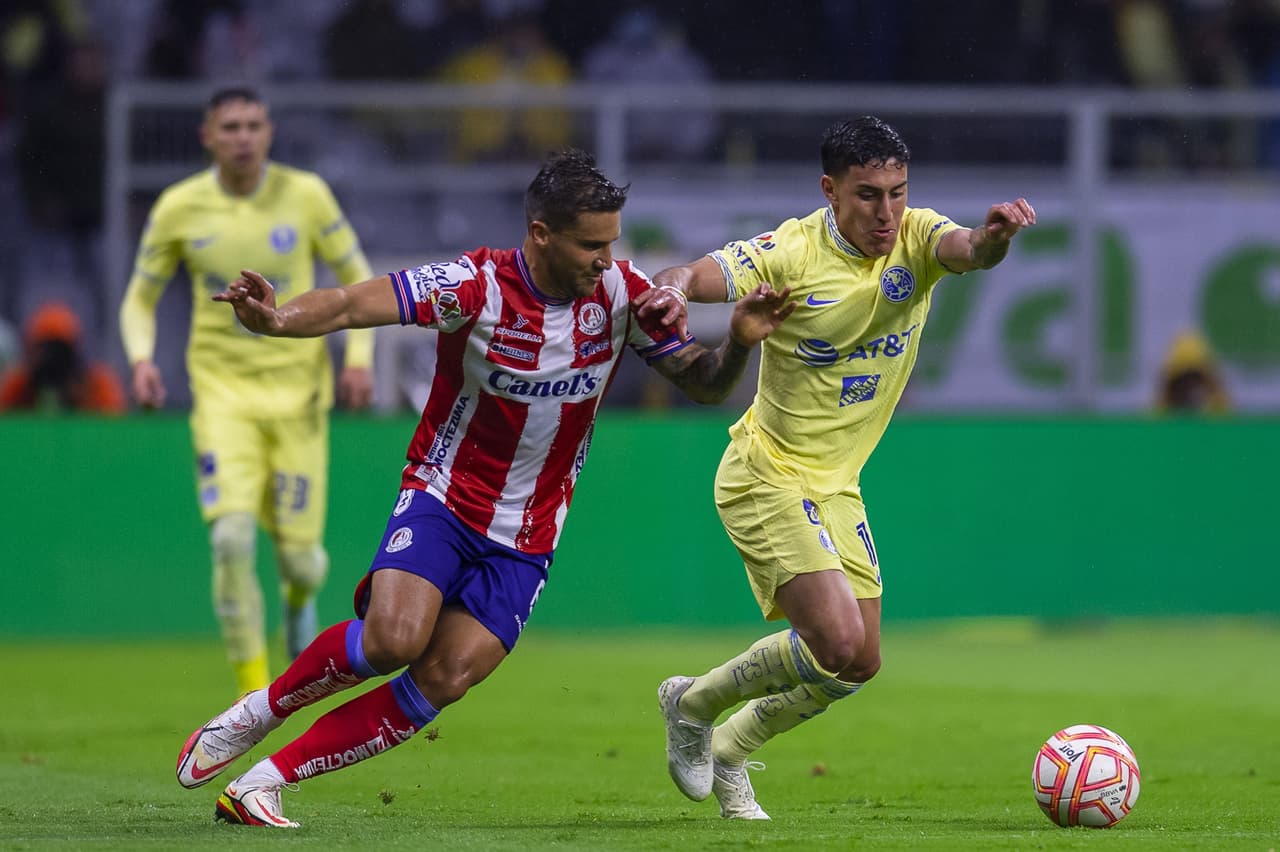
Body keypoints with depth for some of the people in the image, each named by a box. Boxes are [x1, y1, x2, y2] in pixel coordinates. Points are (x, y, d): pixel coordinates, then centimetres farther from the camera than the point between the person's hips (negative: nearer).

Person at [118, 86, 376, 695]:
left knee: (297, 550, -1)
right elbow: (140, 298, 8)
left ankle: (299, 597, 39)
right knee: (232, 535, -19)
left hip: (297, 387, 0)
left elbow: (357, 279, 7)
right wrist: (141, 358, -11)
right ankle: (252, 686, -9)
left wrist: (359, 356, -6)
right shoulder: (178, 208, -3)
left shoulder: (305, 196, -4)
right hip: (222, 387, 0)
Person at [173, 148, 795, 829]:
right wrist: (278, 319, -49)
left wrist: (738, 344, -20)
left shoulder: (621, 294, -7)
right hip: (442, 499, -3)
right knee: (394, 640, -27)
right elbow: (354, 305, -28)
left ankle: (263, 783, -3)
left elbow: (703, 384, 2)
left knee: (443, 681, -12)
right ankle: (258, 711, 1)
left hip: (525, 539, 3)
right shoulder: (477, 286, -19)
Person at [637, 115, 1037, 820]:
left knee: (859, 663, 10)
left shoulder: (915, 239, -7)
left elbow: (969, 251, -28)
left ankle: (728, 751, 33)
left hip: (836, 488, 6)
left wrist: (995, 234, -53)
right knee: (838, 644, -19)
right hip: (768, 478, -6)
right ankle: (694, 703, 5)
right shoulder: (793, 251, -17)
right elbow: (698, 275, -27)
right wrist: (670, 291, -52)